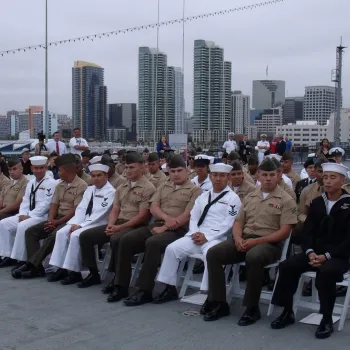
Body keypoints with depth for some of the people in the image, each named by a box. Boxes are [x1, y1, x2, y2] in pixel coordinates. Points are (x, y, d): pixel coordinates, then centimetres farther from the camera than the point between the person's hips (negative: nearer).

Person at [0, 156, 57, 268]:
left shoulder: (51, 183, -8)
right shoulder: (31, 183, 17)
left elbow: (46, 204, -16)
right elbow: (25, 201, 15)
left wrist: (29, 216, -17)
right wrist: (22, 214, -5)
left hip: (42, 216, -8)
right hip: (27, 215, 8)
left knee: (22, 227, -32)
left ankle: (21, 259, -23)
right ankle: (9, 256, -2)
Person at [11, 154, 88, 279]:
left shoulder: (81, 185, -10)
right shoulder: (60, 185, 16)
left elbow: (76, 210, -16)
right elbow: (54, 204, 11)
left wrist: (58, 222, -17)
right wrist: (51, 220, -9)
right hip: (57, 219, 8)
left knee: (54, 235, -35)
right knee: (30, 231, -9)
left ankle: (31, 264, -26)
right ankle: (36, 266, -19)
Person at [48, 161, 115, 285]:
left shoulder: (110, 192, -9)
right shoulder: (89, 189, 16)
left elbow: (99, 213, -16)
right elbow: (81, 208, 11)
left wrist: (81, 225, -18)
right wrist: (75, 223, -8)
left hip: (98, 224, -7)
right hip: (83, 222, 8)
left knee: (75, 235, -29)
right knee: (61, 233, -12)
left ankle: (74, 272, -20)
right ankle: (62, 268, -11)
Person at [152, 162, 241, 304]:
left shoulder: (233, 198, 1)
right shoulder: (203, 196, 19)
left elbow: (228, 223, -9)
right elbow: (193, 217, 16)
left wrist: (207, 236, -15)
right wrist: (194, 233, -5)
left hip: (217, 238, -5)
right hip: (197, 236, 5)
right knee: (172, 248, -13)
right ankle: (170, 288, -3)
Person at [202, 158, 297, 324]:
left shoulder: (285, 200, 0)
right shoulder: (250, 197, 17)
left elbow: (284, 231, -9)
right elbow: (238, 222, 16)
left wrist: (257, 241, -18)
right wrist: (238, 238, -8)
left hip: (269, 243, -5)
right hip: (244, 239, 6)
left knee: (253, 257, -39)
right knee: (213, 253, -16)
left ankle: (252, 307, -21)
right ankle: (218, 303, -10)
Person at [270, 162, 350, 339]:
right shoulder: (316, 202, 11)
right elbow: (308, 231, 7)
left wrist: (327, 256, -21)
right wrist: (310, 252, -13)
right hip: (315, 252, 5)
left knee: (325, 272, -36)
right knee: (287, 266, -18)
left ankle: (327, 320, -19)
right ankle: (287, 312, -4)